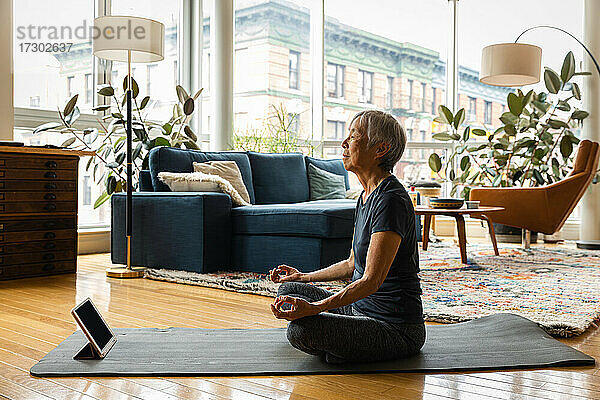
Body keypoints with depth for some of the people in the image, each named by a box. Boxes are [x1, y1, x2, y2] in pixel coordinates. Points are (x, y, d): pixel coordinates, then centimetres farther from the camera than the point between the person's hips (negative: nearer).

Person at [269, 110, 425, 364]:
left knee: (300, 329, -27)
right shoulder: (367, 196, 9)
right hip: (362, 310, 10)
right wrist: (305, 277, 20)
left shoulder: (391, 200, -21)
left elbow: (372, 280, -27)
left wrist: (313, 308, -34)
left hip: (397, 330, -10)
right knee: (289, 289, 11)